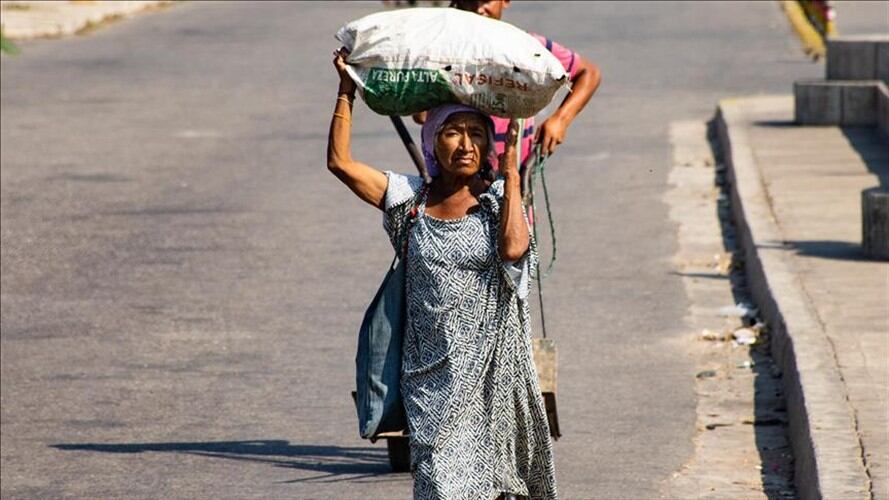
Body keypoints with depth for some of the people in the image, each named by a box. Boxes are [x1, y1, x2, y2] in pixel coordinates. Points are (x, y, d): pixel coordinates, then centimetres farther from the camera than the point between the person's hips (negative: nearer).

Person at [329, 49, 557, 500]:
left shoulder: (496, 199, 3)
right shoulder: (411, 199, 7)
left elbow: (514, 248, -17)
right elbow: (340, 162, 2)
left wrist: (510, 173, -8)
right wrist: (346, 91, 1)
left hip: (492, 365, -1)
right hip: (432, 372, 1)